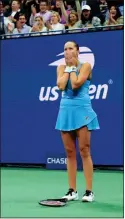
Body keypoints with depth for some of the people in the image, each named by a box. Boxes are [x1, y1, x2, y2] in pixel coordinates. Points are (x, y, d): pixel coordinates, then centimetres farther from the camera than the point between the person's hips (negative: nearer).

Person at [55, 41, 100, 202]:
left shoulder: (85, 66, -2)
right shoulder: (61, 68, 10)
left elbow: (75, 84, -16)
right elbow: (61, 85, -8)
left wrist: (72, 67, -4)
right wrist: (68, 68, -2)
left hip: (82, 111, -4)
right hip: (65, 110, 4)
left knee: (84, 151, -7)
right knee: (70, 153, 5)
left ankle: (89, 191, -4)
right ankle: (72, 191, 10)